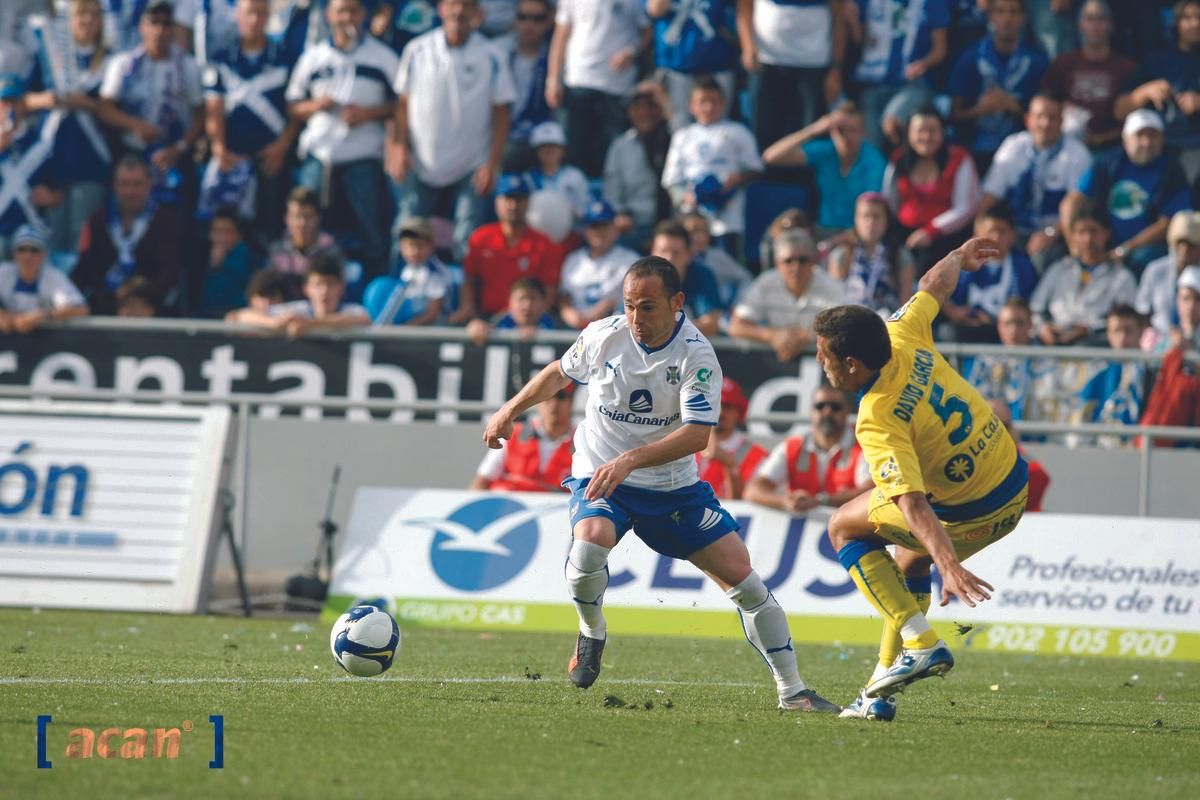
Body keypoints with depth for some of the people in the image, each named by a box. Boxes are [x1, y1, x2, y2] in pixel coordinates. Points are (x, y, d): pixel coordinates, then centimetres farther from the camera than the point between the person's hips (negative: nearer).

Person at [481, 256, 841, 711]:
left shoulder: (696, 355, -17)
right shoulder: (602, 337, -9)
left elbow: (697, 434, -27)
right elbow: (559, 374, 15)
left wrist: (629, 461, -37)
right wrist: (510, 411, 17)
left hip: (674, 487, 0)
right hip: (598, 478, 0)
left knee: (742, 577, -5)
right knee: (589, 546, -33)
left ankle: (791, 690, 8)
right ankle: (591, 634, -1)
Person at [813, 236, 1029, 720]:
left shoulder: (877, 424, -27)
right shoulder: (903, 336, -8)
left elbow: (913, 508, -36)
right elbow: (937, 282, 13)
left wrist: (950, 565, -42)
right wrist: (960, 257, 33)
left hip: (973, 513, -8)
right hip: (1015, 485, 8)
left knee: (845, 528, 8)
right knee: (910, 563, 25)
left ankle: (920, 643, 0)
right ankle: (883, 686, 24)